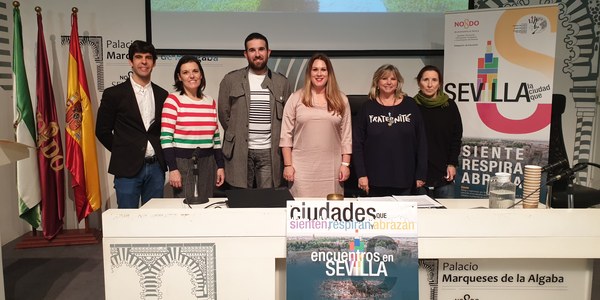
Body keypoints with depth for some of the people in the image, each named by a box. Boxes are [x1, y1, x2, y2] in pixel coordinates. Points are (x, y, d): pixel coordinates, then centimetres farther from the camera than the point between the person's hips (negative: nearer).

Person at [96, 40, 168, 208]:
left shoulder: (162, 95, 8)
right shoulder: (114, 94, -1)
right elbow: (102, 131, 3)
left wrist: (160, 155, 5)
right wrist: (122, 152, 4)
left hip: (156, 167, 3)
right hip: (127, 168, -3)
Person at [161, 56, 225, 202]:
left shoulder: (210, 102, 10)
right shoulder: (173, 100, -5)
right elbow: (166, 137, -9)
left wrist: (220, 166, 11)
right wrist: (173, 168, -14)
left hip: (207, 163, 4)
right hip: (182, 162, -4)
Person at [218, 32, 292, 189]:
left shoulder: (282, 82, 7)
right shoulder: (231, 80, 3)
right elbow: (224, 114, 7)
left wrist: (279, 143, 6)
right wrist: (237, 137, 7)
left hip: (270, 152, 1)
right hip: (239, 152, -1)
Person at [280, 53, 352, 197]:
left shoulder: (341, 100, 7)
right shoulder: (296, 98, 3)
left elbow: (346, 135, 7)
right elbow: (286, 134, 2)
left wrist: (345, 164, 2)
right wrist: (288, 165, -2)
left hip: (332, 169, 1)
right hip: (302, 168, -1)